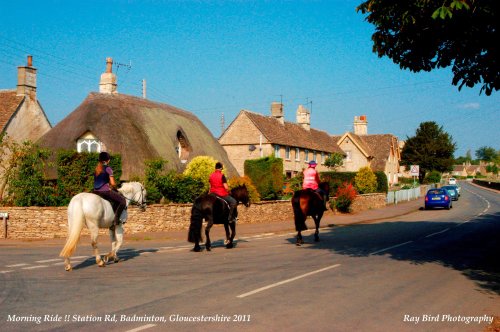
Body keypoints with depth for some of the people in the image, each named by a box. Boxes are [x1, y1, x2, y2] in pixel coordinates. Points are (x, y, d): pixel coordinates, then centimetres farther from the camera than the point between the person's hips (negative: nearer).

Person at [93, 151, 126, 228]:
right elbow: (113, 183, -13)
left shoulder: (96, 169, 14)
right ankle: (115, 219, -9)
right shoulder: (108, 168, -8)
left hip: (96, 192, 7)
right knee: (123, 201, 1)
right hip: (105, 191, -7)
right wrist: (112, 187, 9)